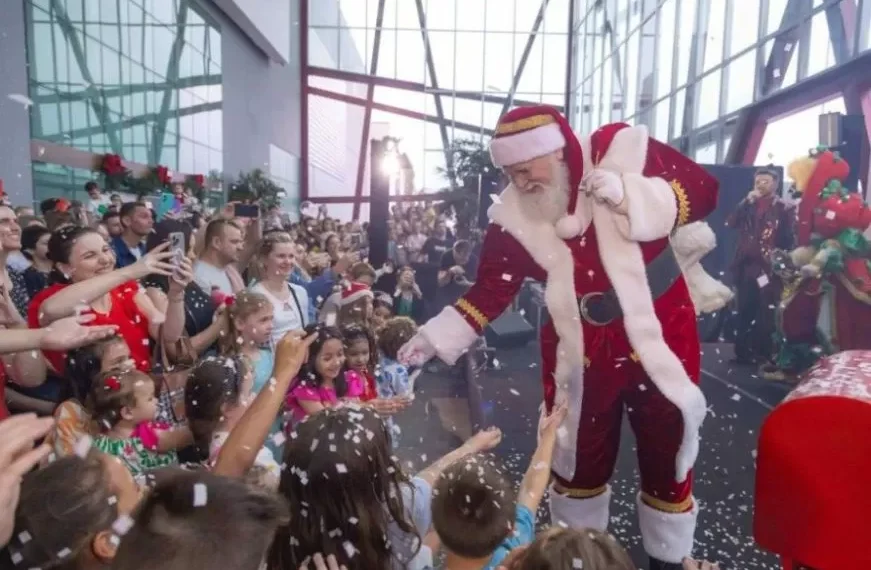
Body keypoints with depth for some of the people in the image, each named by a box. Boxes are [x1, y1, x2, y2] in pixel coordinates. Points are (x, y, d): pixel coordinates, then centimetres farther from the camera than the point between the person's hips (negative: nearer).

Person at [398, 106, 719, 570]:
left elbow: (702, 191, -10)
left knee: (665, 456, 15)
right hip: (581, 349, 2)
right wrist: (435, 337, -16)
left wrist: (629, 193, -26)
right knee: (578, 458, 17)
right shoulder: (513, 216, -8)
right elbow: (490, 291, -7)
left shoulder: (621, 148, -13)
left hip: (659, 332, -1)